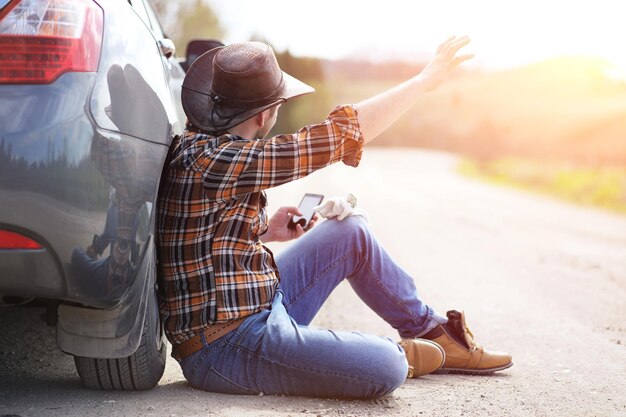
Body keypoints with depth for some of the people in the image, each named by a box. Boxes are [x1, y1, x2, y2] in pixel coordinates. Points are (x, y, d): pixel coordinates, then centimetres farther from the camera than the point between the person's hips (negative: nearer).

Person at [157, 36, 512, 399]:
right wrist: (426, 80, -15)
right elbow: (342, 132, -24)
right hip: (226, 349, -10)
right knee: (386, 370, -23)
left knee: (350, 234, 15)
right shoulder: (209, 161, -25)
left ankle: (435, 333, 25)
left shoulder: (200, 145, 7)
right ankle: (403, 353, 13)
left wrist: (265, 233, 10)